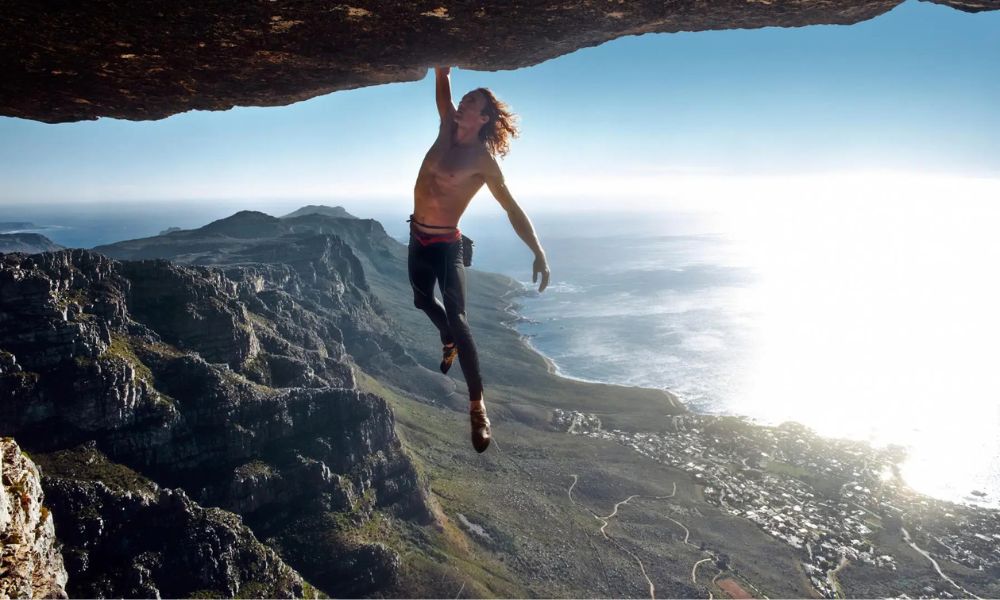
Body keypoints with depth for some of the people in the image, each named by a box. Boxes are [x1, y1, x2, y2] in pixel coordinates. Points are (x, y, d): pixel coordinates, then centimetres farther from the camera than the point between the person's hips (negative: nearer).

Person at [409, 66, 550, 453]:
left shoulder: (482, 159, -16)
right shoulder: (448, 128, 2)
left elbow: (512, 208, -18)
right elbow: (442, 84, 10)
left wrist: (538, 252, -25)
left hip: (445, 243, -8)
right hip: (418, 236, 8)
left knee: (457, 317, -17)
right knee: (423, 301, 24)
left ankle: (478, 406, -14)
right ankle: (449, 343, 54)